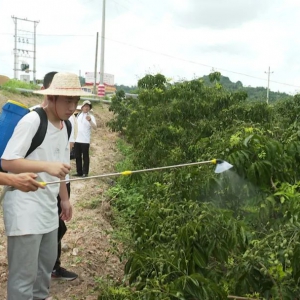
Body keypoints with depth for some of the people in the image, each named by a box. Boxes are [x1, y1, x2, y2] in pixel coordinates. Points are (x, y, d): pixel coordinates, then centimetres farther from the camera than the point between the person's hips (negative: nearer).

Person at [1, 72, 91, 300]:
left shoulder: (63, 126, 9)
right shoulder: (32, 121, -16)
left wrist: (65, 199, 18)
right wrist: (47, 166, -28)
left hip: (48, 208, 8)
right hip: (25, 209, -8)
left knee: (47, 262, 19)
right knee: (24, 273, -1)